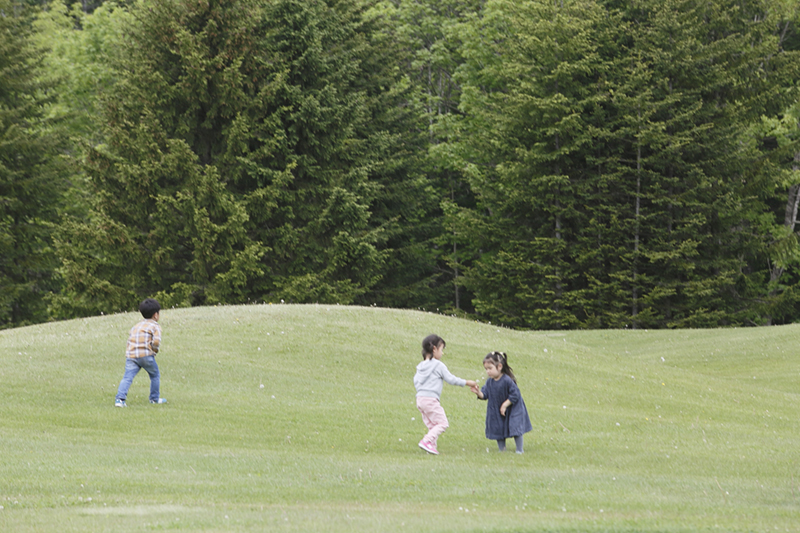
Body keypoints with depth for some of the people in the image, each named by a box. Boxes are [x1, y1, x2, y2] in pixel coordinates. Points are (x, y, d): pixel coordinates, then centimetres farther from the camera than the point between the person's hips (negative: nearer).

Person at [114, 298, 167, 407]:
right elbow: (156, 341, -14)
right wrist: (155, 350, 5)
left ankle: (120, 398, -22)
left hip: (131, 356, 4)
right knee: (155, 375, 18)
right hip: (146, 355, -4)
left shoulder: (136, 326, 25)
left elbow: (130, 340, 16)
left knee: (127, 377, -5)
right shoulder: (155, 326, 3)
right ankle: (155, 398, 28)